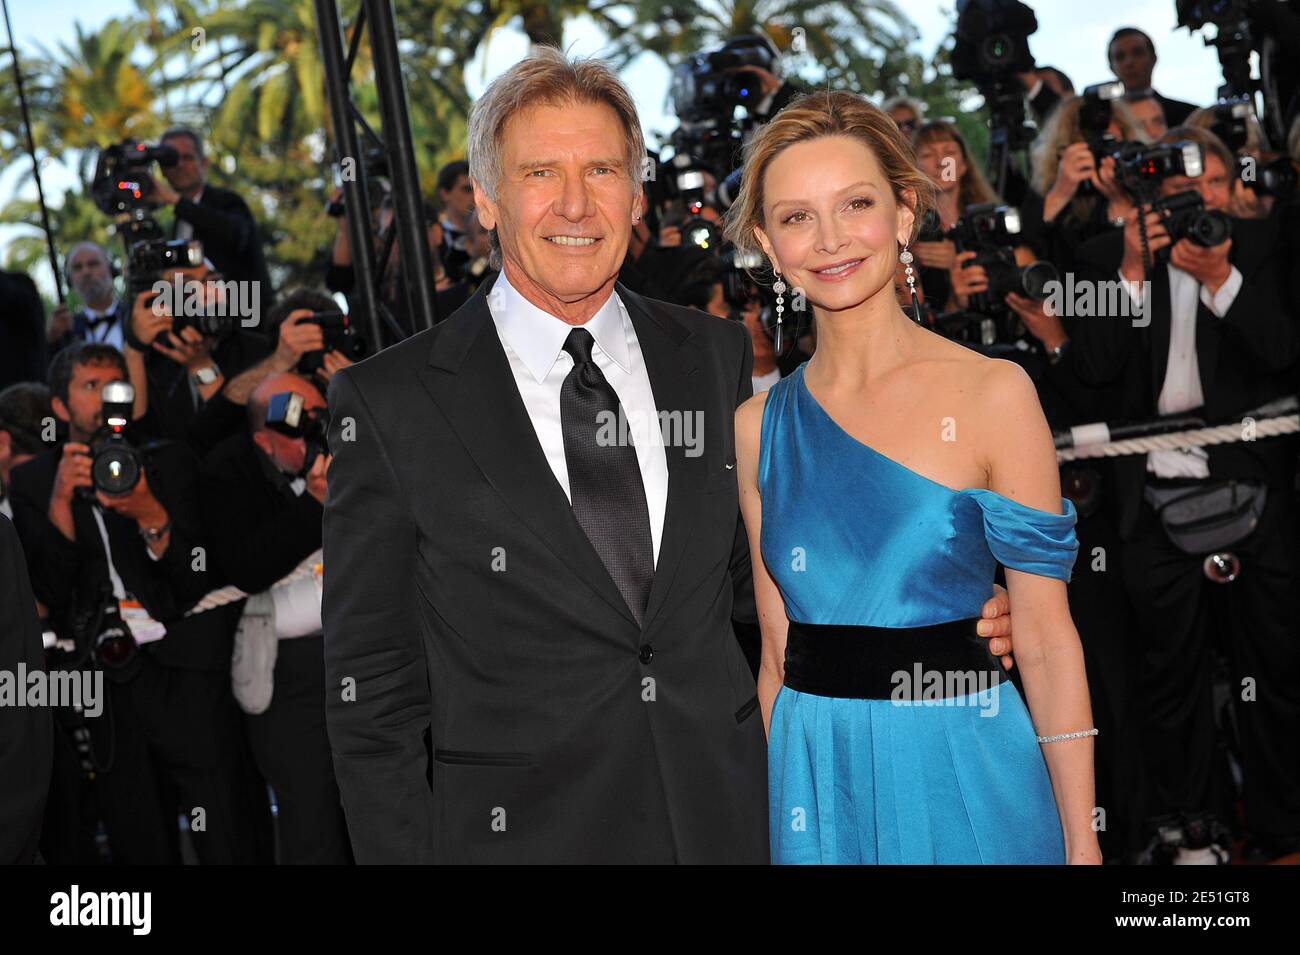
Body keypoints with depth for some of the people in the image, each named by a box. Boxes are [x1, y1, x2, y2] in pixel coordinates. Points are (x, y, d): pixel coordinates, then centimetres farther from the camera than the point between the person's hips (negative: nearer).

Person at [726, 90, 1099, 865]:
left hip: (959, 770, -3)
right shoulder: (758, 427, 3)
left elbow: (1047, 641, -8)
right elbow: (779, 653, 8)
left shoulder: (993, 395, -8)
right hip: (815, 778, 3)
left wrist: (1083, 842, -9)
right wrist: (760, 814, 8)